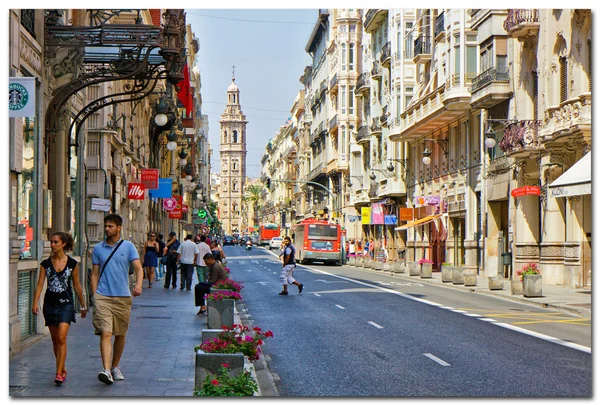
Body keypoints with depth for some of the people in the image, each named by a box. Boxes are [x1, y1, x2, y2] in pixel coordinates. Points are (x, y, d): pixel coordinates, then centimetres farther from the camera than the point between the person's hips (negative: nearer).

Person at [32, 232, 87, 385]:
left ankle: (59, 373, -13)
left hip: (66, 304, -3)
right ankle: (63, 369, 25)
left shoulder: (72, 263, -1)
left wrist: (83, 305, 13)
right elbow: (40, 284, -2)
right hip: (50, 303, 3)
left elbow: (77, 286, 7)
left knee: (61, 338, -14)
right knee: (55, 340, 10)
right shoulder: (46, 264, 3)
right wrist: (35, 303, -14)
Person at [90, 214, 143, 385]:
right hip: (103, 296, -1)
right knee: (105, 333, -14)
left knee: (120, 335, 11)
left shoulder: (128, 246, 5)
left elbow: (138, 268, -3)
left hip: (123, 297, 1)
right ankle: (106, 370, -23)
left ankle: (115, 366, 28)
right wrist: (95, 296, 2)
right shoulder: (98, 248, 9)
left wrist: (138, 284, -23)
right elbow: (94, 274, 12)